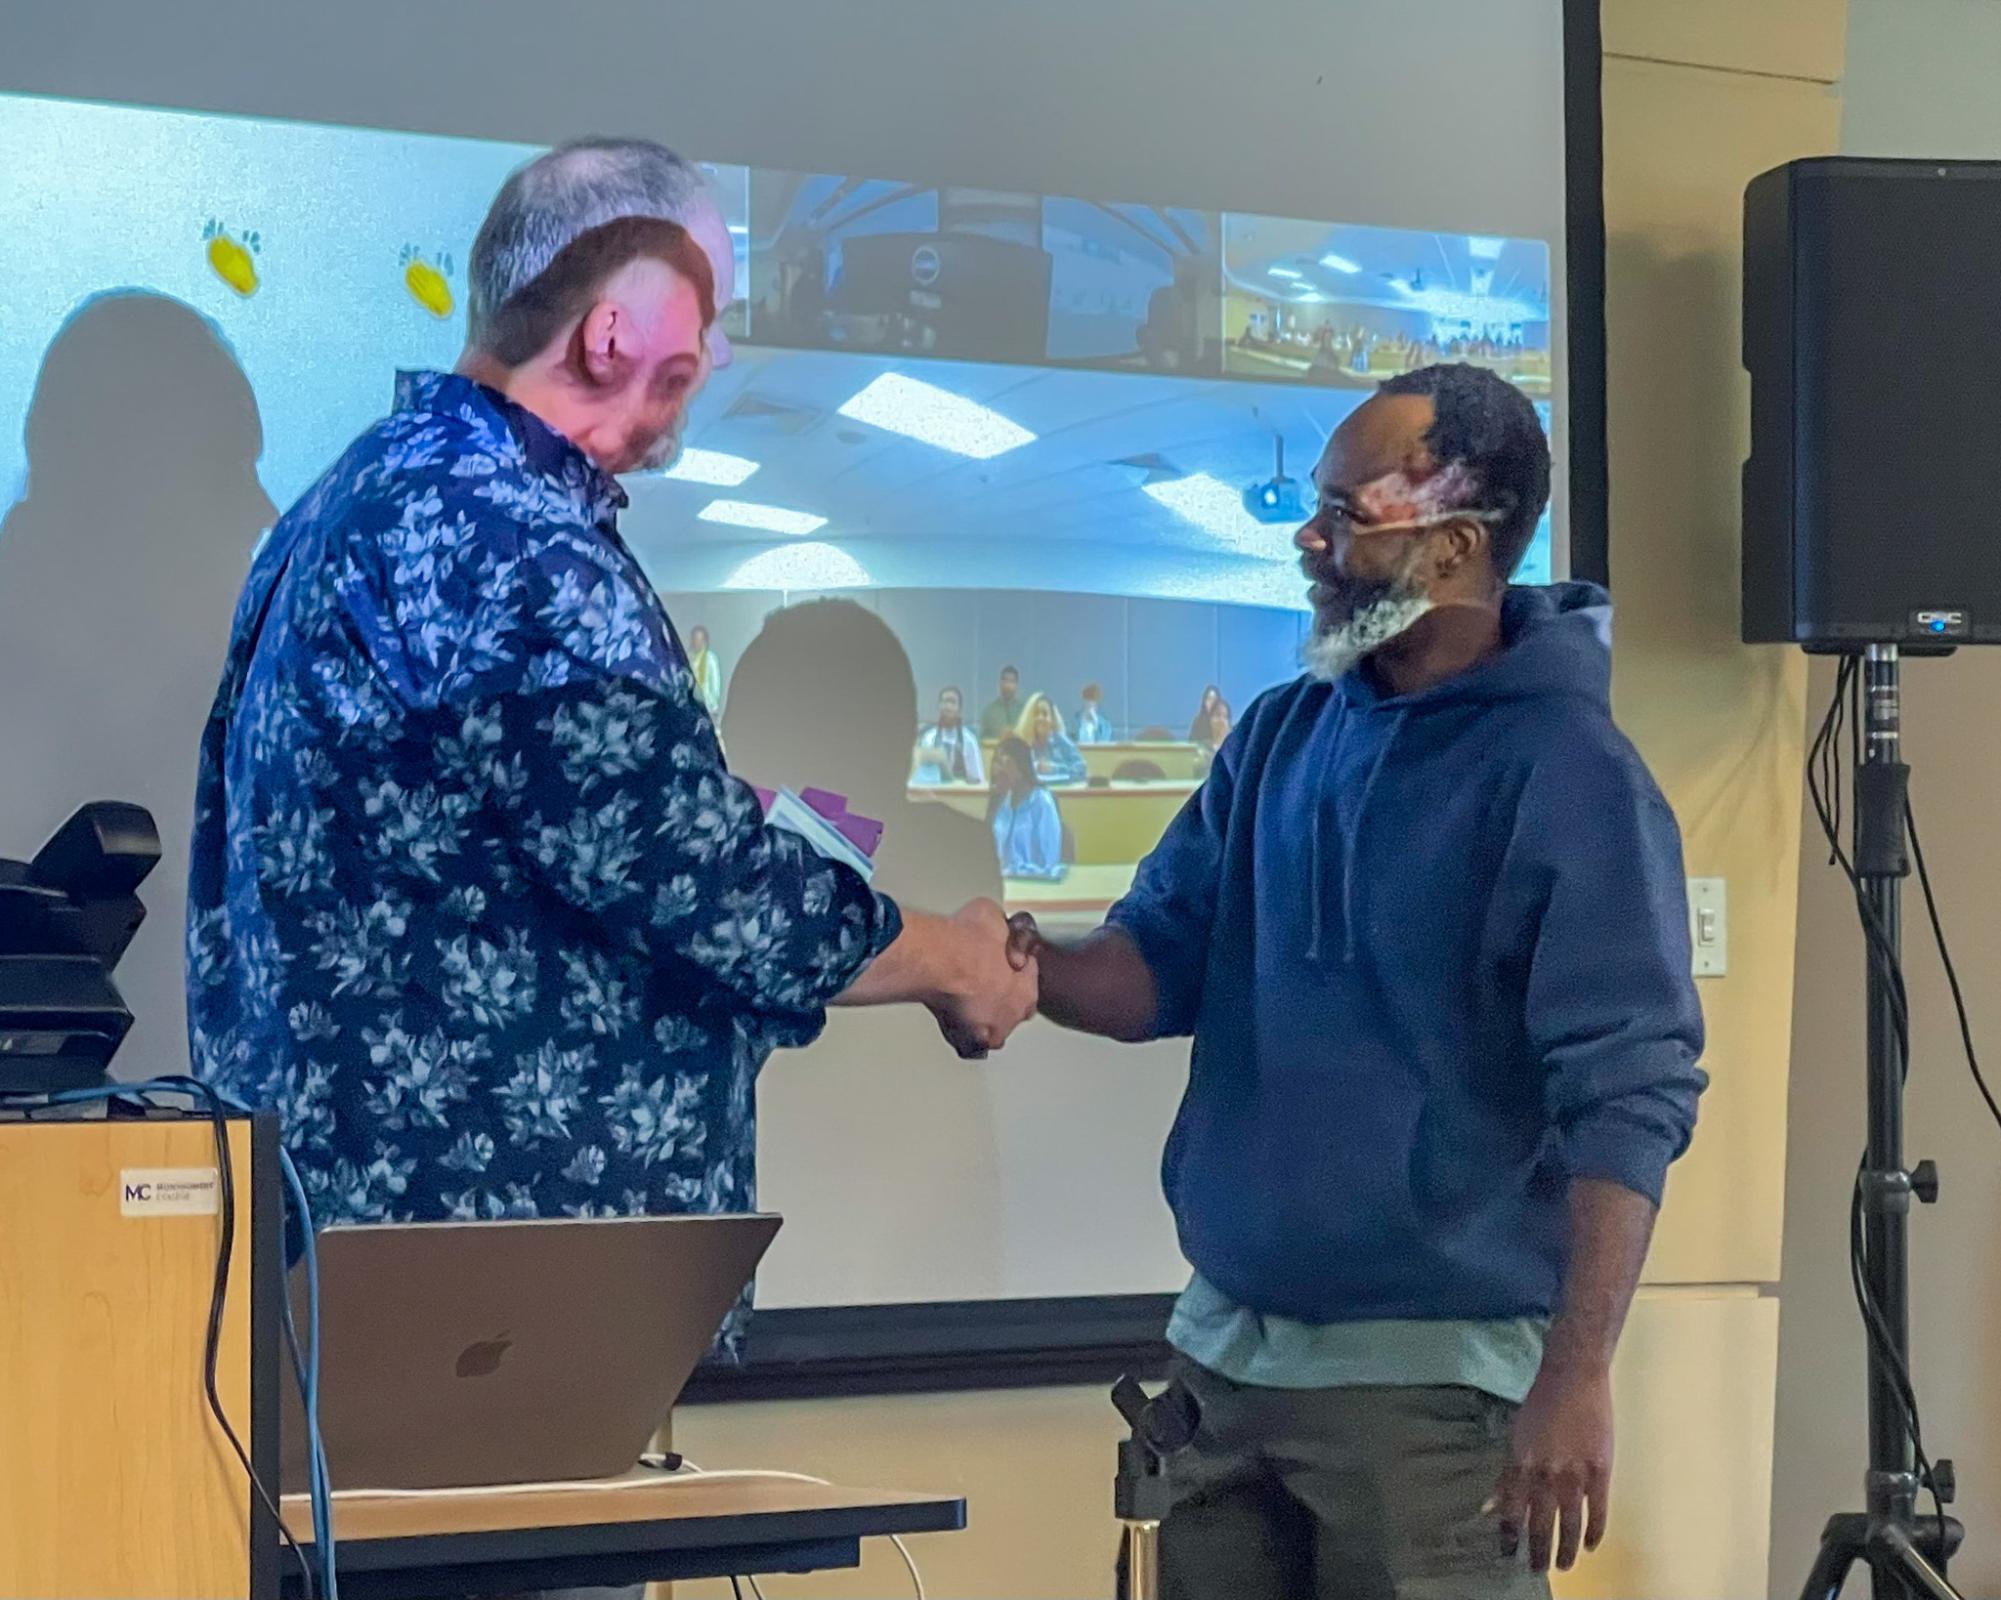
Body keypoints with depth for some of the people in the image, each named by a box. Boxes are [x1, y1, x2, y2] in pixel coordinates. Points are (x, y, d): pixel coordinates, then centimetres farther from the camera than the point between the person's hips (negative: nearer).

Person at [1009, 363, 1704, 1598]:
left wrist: (1577, 1375, -24)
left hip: (1432, 1372, -7)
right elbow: (1163, 962, 10)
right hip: (1227, 1349, 7)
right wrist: (1028, 965, -12)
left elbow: (1627, 1094, -18)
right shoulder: (1281, 735, 8)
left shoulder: (1569, 778, -14)